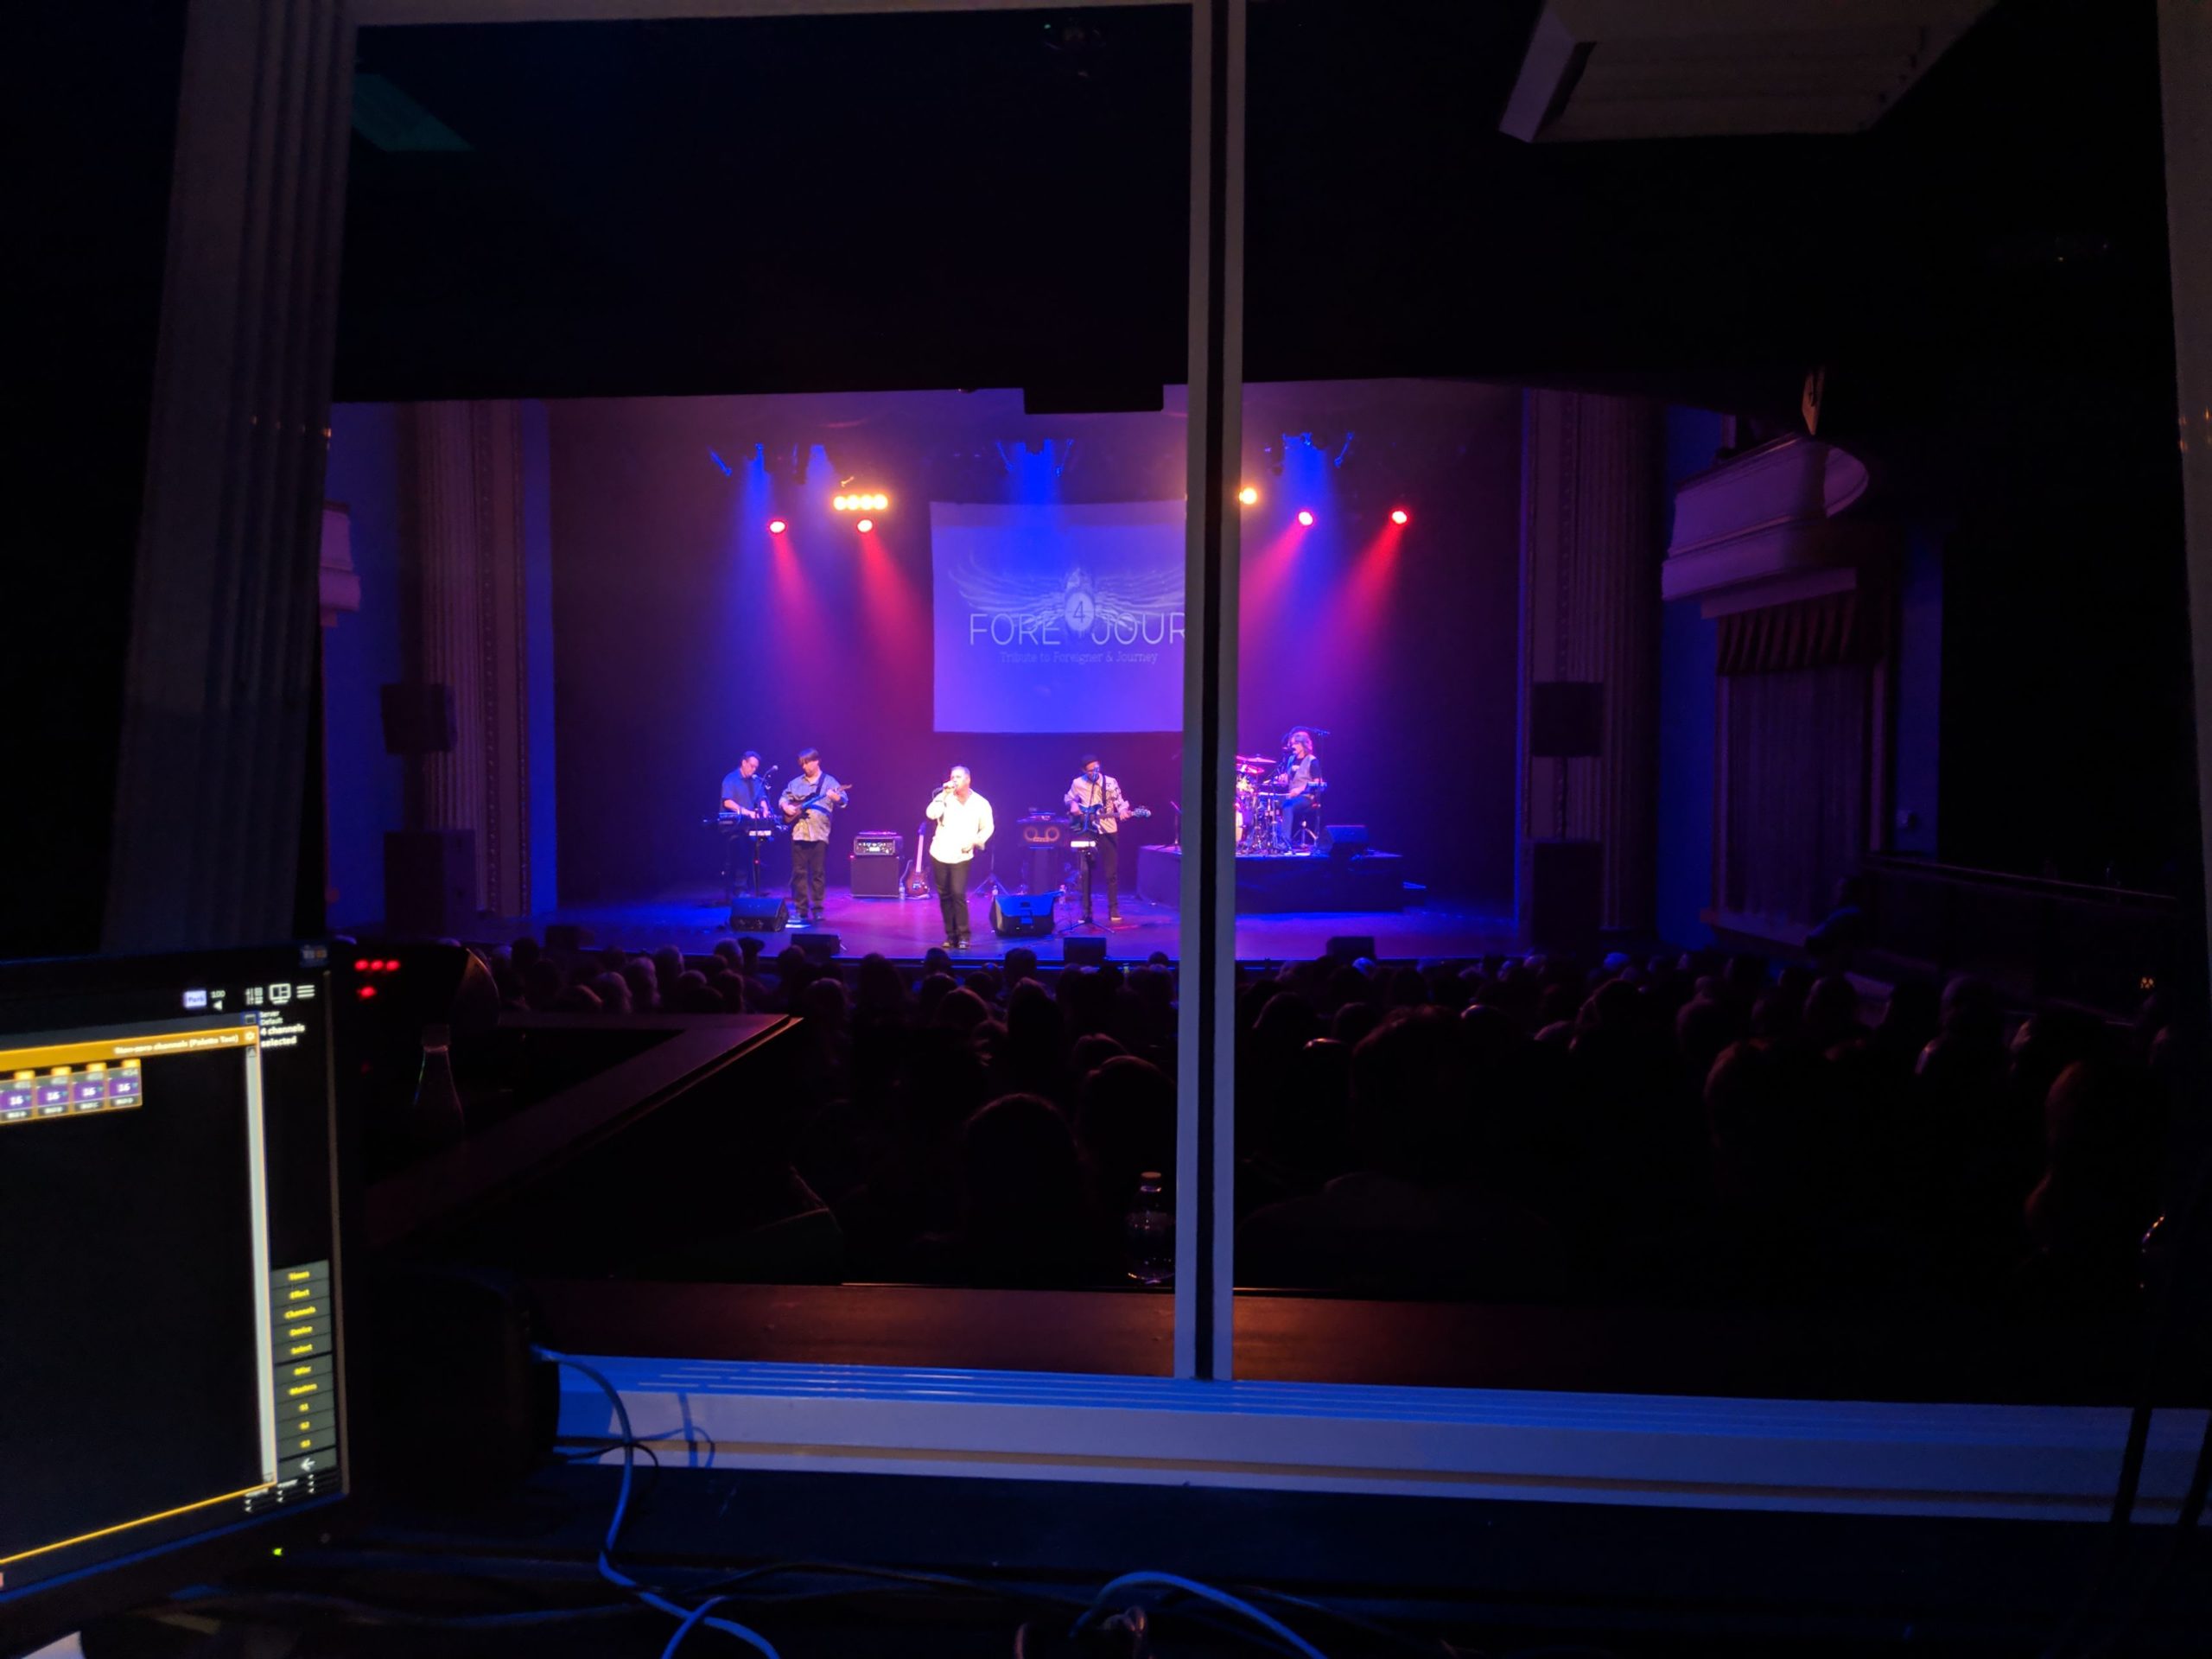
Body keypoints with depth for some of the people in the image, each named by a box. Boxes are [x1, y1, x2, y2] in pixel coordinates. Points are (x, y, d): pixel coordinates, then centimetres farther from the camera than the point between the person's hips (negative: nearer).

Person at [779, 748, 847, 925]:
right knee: (799, 872, 2)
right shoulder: (795, 783, 13)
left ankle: (817, 908, 7)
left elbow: (843, 801, -7)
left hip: (820, 833, -3)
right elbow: (783, 798, 19)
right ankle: (801, 909, 7)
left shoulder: (829, 781, 3)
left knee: (819, 872, 0)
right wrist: (786, 806, -2)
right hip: (799, 832, 3)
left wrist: (836, 797, -28)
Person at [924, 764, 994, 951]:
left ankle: (963, 936, -5)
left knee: (958, 894, -14)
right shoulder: (945, 798, -2)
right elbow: (931, 814, -18)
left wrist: (974, 841, -8)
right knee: (944, 895, 7)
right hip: (939, 854, 2)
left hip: (961, 857, -2)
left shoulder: (981, 804, -3)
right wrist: (944, 794, -21)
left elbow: (988, 828, 7)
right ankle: (950, 935, 18)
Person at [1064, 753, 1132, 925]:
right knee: (1085, 871, -1)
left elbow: (1120, 802, -4)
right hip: (1087, 831, 1)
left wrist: (1123, 812, -25)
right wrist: (1073, 805, -4)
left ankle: (1113, 909, 13)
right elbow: (1068, 798, 17)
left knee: (1111, 872, 3)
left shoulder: (1111, 782, -4)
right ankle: (1086, 910, 8)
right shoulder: (1077, 783, 0)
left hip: (1108, 831, -1)